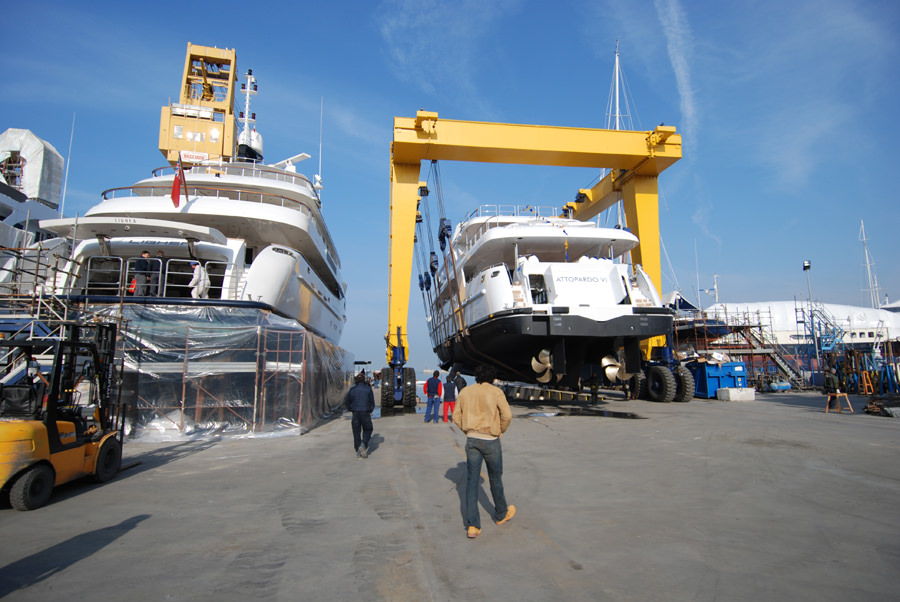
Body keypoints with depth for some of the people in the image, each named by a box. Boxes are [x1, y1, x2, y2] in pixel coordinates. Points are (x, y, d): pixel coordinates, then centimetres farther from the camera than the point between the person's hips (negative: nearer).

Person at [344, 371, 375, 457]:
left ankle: (358, 451, 10)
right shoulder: (368, 389, -3)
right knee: (367, 430, 13)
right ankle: (364, 444, -11)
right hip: (365, 413, -2)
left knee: (356, 432, 10)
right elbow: (372, 402, -1)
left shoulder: (352, 389, 3)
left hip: (355, 413, 2)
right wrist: (370, 411, 13)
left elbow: (346, 401, 8)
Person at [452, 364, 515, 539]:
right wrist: (501, 431, 4)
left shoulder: (465, 392, 5)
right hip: (491, 441, -2)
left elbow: (456, 417, 7)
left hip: (471, 440, 3)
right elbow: (507, 415, -12)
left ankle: (472, 526, 0)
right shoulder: (495, 391, -6)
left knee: (471, 481, 4)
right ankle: (501, 514, 36)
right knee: (495, 478, 16)